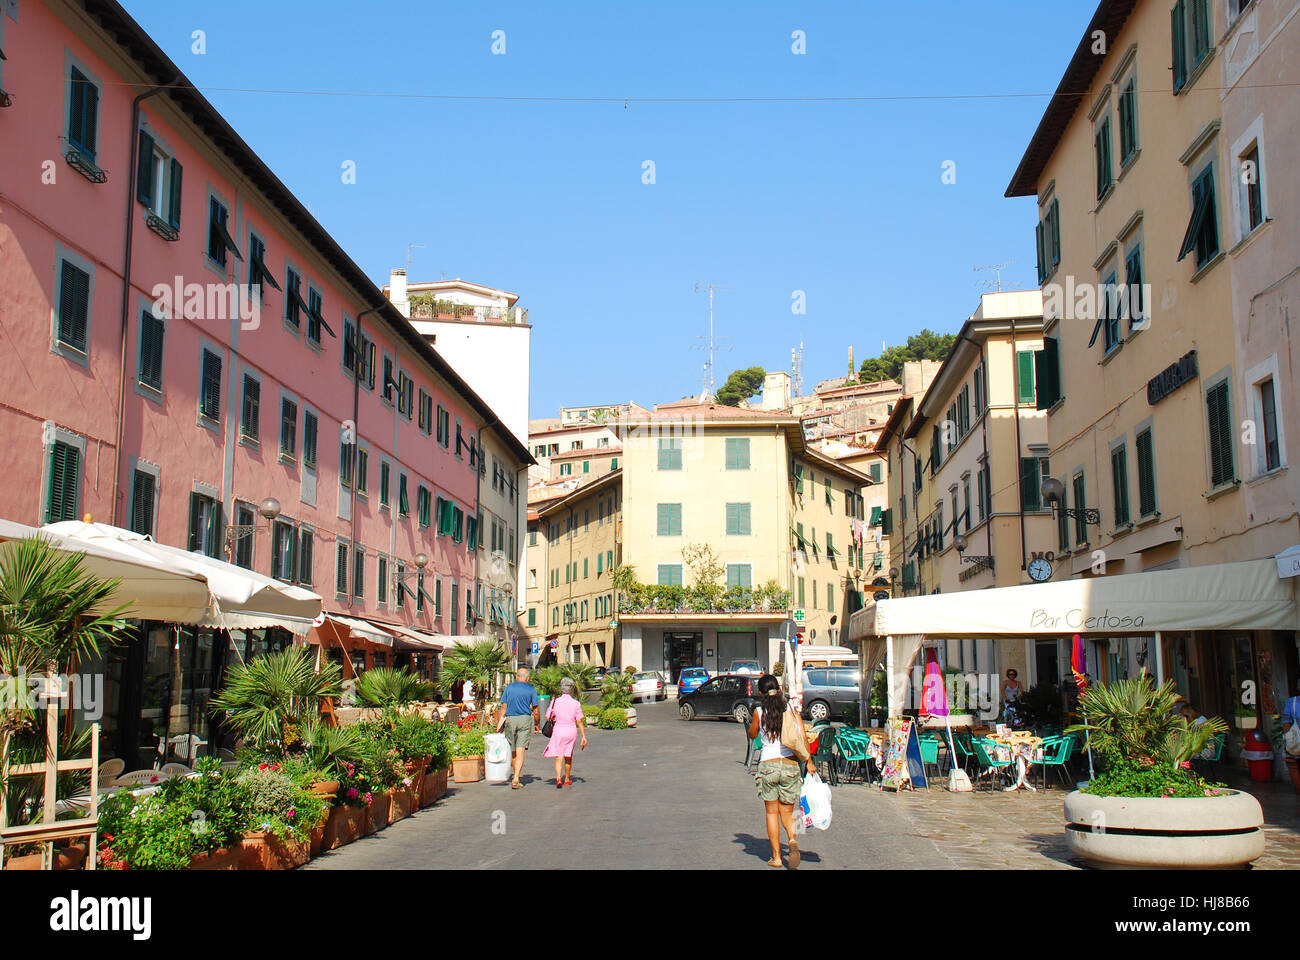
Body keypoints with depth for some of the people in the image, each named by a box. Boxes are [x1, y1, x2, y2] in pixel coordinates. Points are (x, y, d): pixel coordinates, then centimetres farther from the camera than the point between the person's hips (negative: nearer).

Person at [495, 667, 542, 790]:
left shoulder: (509, 687, 5)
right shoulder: (531, 689, 2)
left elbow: (503, 707, 1)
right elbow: (536, 710, 2)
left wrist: (499, 724, 3)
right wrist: (537, 724, 14)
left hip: (510, 720, 2)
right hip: (525, 719, -2)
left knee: (512, 750, 15)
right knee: (520, 751, -5)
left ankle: (515, 776, 30)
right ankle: (516, 779, -16)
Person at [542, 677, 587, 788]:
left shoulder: (555, 702, -5)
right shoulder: (576, 704, -5)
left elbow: (548, 717, 1)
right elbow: (580, 722, -5)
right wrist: (584, 737, -2)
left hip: (559, 730, -1)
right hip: (571, 730, 1)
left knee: (559, 757, -2)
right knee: (568, 756, 19)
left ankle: (558, 778, -23)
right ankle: (567, 779, 31)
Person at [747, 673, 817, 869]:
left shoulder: (759, 712, -2)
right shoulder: (790, 709, 2)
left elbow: (752, 735, 14)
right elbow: (803, 736, -4)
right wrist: (809, 762, 2)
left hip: (768, 765, -2)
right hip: (790, 764, 2)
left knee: (771, 813, 11)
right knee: (787, 812, 12)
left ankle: (776, 857, 10)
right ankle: (792, 839, -16)